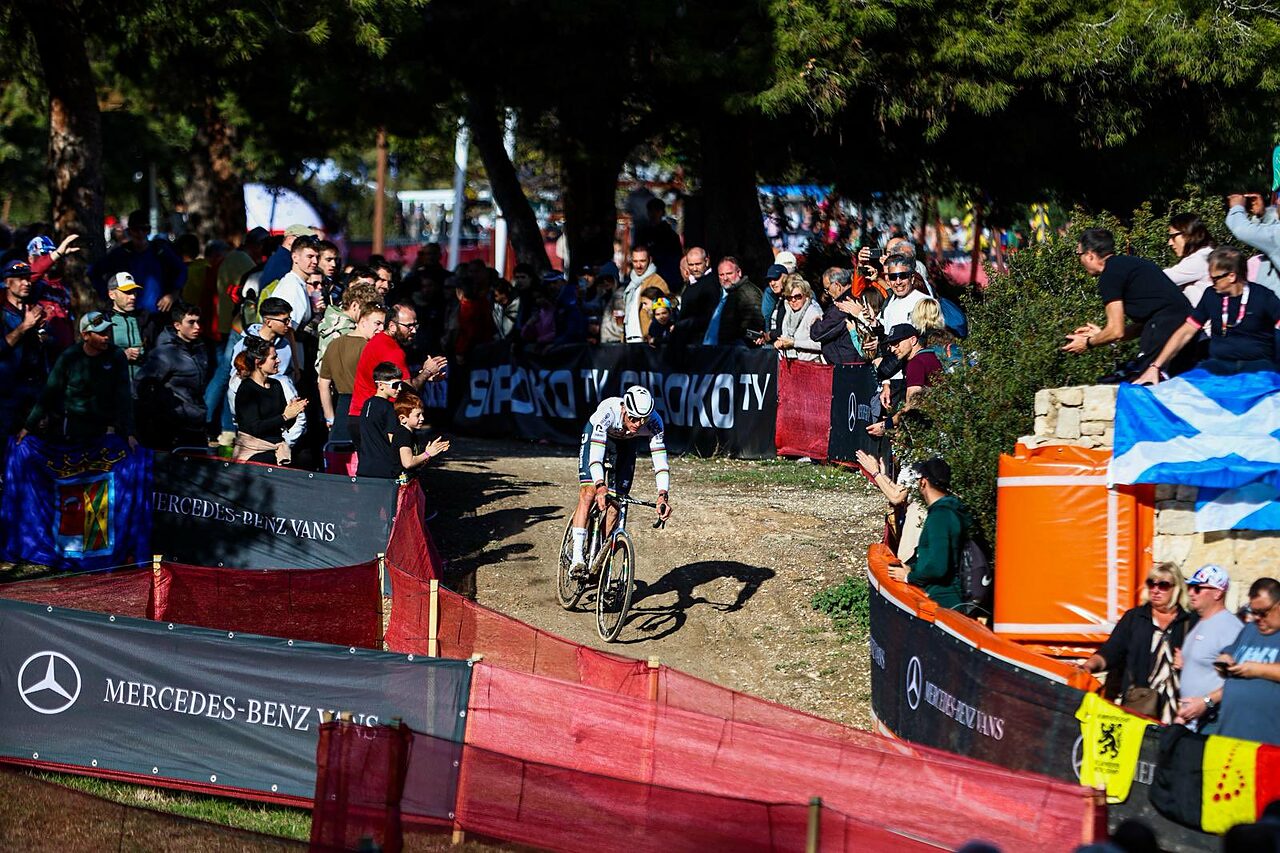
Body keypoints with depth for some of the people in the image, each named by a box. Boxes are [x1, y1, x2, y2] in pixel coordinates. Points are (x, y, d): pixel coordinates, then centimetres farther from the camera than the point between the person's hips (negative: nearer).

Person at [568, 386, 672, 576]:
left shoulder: (654, 422, -34)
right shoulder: (608, 412, -42)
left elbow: (660, 459, -38)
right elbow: (595, 453, -50)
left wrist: (663, 496, -52)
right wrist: (600, 486, -64)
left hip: (626, 442, 3)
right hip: (596, 434, -3)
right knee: (588, 494, -19)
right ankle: (577, 558, -20)